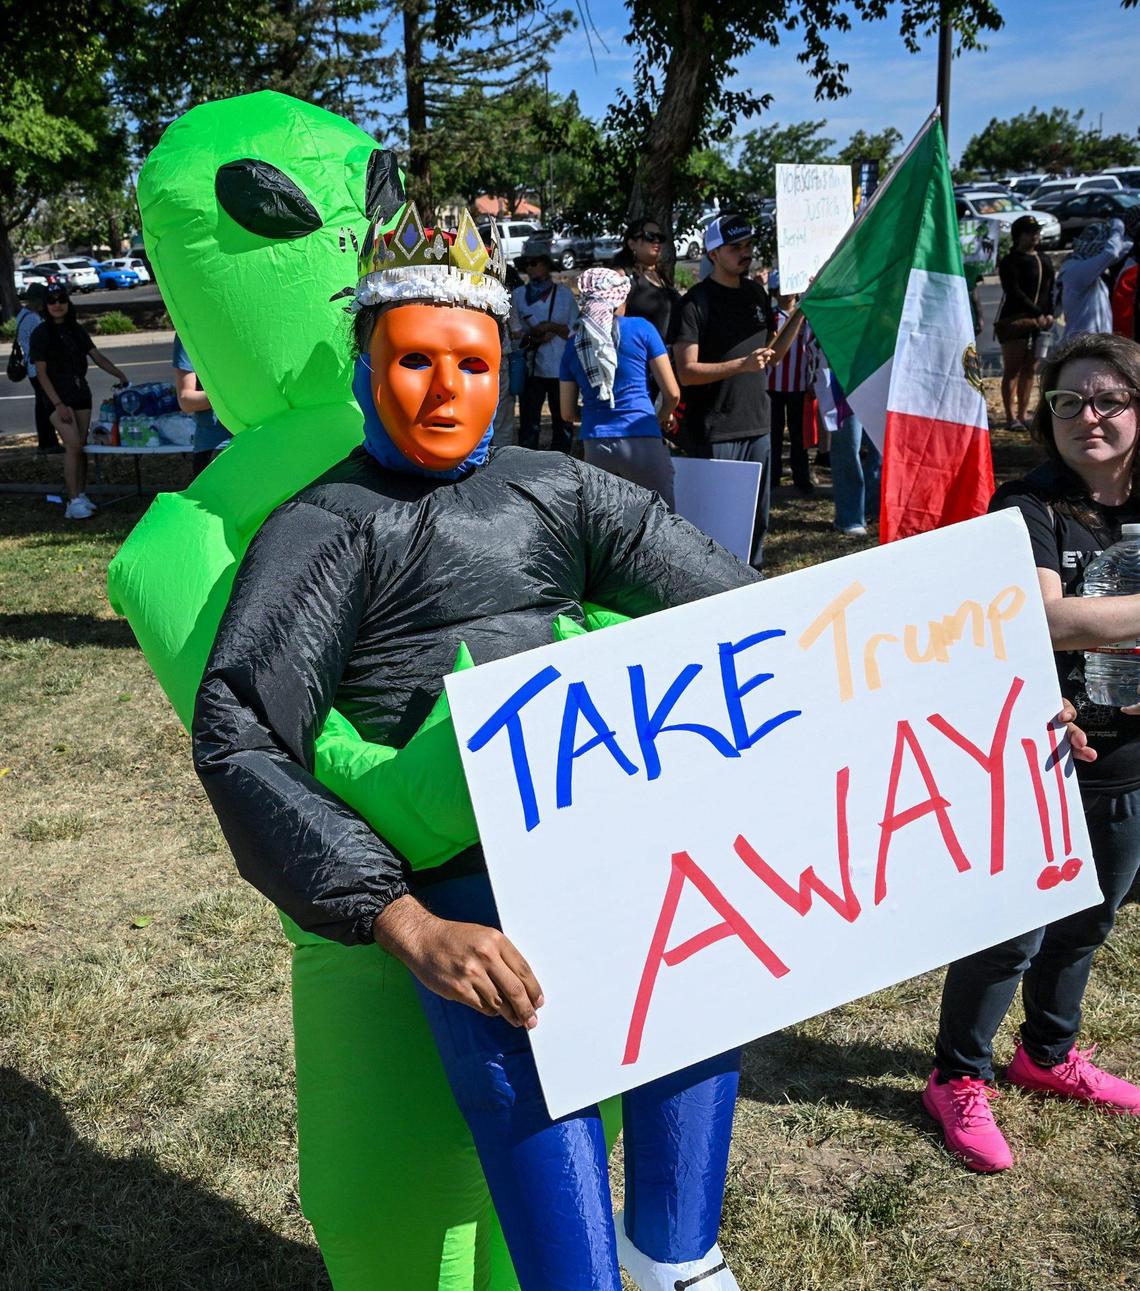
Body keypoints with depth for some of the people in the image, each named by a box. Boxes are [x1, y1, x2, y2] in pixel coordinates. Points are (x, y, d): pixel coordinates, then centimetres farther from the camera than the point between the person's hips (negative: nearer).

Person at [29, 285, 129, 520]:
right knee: (73, 445, -16)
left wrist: (120, 375, -2)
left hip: (81, 394, 6)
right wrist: (58, 404, -15)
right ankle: (74, 501, -15)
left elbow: (97, 356, 12)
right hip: (58, 396, -5)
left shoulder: (77, 331, 11)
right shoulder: (41, 334, -5)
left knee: (81, 446, 6)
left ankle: (81, 495, 15)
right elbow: (41, 372, -8)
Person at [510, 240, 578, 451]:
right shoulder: (518, 295, 8)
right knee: (529, 423, -3)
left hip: (561, 368, 0)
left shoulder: (565, 294, 6)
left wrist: (552, 327, -11)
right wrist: (535, 337, -13)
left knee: (562, 422, 5)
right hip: (532, 368, 0)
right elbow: (515, 333, 5)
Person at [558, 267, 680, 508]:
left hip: (594, 446, 3)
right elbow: (672, 393, 1)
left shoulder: (574, 343, 11)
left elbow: (567, 413, 13)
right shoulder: (641, 328, 2)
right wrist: (663, 417, 21)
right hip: (642, 441, -3)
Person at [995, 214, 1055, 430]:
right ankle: (1010, 418, -5)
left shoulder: (1045, 260, 16)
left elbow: (1050, 289, 15)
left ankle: (1022, 416, 11)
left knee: (1029, 370, 6)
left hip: (1039, 321, 6)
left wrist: (1049, 314, -3)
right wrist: (1037, 314, -18)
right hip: (1014, 321, -6)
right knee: (1012, 370, -6)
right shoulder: (1010, 261, -5)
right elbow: (1014, 292, -14)